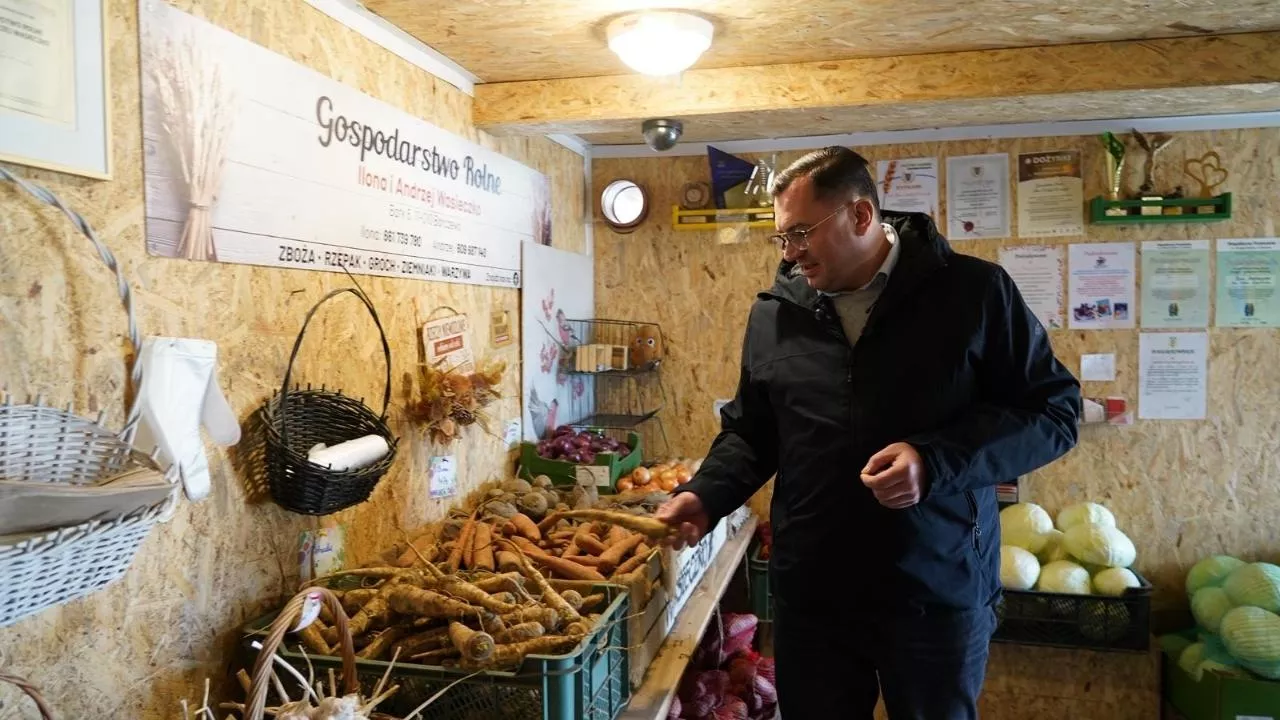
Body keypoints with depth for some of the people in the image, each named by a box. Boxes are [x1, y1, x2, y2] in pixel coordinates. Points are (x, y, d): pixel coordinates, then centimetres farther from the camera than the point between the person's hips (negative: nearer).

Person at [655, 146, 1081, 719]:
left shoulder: (973, 292, -7)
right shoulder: (775, 312, 5)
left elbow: (1054, 409, -6)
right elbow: (750, 430, 14)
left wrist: (937, 462, -19)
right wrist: (705, 496, -4)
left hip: (939, 594, -2)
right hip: (808, 597, 3)